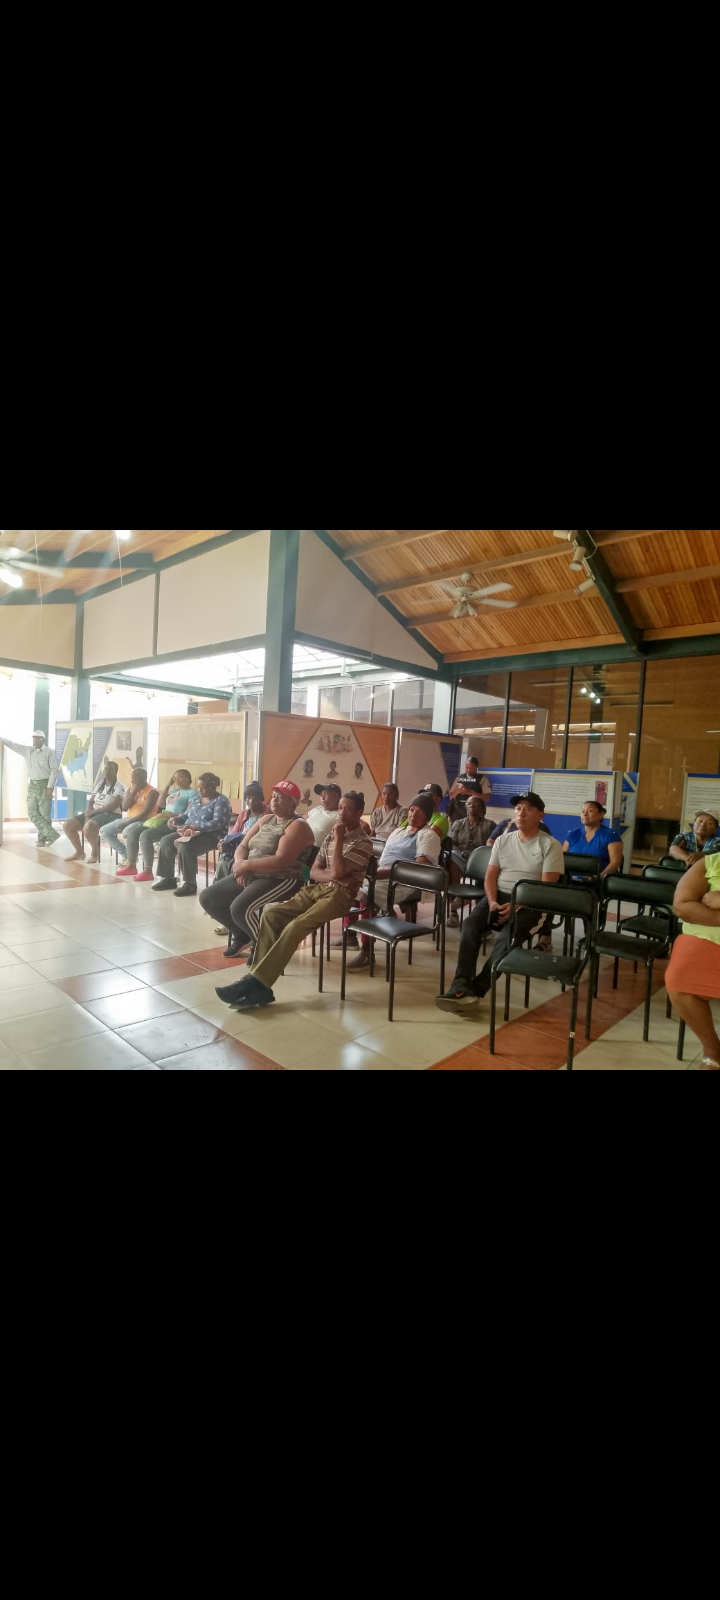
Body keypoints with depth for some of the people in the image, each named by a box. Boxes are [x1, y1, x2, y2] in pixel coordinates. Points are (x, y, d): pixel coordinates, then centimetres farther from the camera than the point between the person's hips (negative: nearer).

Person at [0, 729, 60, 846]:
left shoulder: (49, 752, -7)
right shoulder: (27, 750, 9)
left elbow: (54, 770, -11)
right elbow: (12, 744, 15)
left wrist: (50, 786, -15)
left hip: (44, 785, -6)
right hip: (32, 785, 6)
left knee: (44, 813, -3)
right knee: (32, 812, 1)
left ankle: (42, 838, 5)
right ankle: (51, 834, 3)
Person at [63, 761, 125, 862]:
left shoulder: (119, 786, -8)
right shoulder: (99, 784, 16)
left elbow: (113, 806, -18)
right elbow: (90, 801, 12)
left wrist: (93, 812, -16)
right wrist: (89, 814, -9)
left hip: (110, 815, -8)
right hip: (93, 813, 8)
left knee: (88, 826, -37)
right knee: (67, 825, -4)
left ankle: (94, 852, -13)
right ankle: (79, 852, 9)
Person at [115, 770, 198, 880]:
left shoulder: (192, 793, -1)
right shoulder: (174, 791, 25)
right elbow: (160, 804, 15)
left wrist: (169, 814, -20)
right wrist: (168, 785, 13)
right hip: (162, 820, 9)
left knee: (145, 835, -29)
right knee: (131, 832, -4)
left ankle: (148, 871, -24)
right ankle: (131, 866, 3)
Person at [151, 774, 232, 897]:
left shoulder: (221, 801, -10)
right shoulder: (197, 798, 17)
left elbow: (217, 823, -23)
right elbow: (186, 815, 22)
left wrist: (193, 827, -29)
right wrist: (176, 819, -2)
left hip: (211, 836, -9)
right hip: (190, 833, 9)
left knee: (185, 846, -33)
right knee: (166, 841, -10)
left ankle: (190, 884, -25)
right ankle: (168, 878, 0)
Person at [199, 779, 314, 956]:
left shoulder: (298, 826, -11)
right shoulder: (266, 820, 15)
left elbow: (281, 861, -23)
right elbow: (242, 846, 11)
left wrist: (246, 864, -17)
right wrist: (239, 863, -12)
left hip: (281, 880, -9)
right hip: (251, 876, 9)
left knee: (240, 908, -30)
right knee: (208, 898, 2)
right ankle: (242, 935, 21)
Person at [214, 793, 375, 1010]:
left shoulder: (363, 842, -5)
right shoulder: (332, 836, 18)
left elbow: (337, 873, -18)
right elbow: (314, 871, 13)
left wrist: (339, 839, -13)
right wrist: (331, 875, -8)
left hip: (340, 895, -7)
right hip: (316, 888, 7)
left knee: (296, 926, -31)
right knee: (271, 914, -17)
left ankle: (255, 982, -28)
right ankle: (260, 986, -22)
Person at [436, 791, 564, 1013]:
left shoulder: (550, 845, -1)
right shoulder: (503, 840, 13)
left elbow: (547, 886, -10)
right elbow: (490, 877, 9)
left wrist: (517, 906, -21)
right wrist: (492, 902, -11)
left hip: (531, 904, -4)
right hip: (499, 896, 4)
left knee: (508, 936, -33)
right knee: (471, 925, -26)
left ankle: (476, 990, -29)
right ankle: (461, 986, -32)